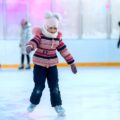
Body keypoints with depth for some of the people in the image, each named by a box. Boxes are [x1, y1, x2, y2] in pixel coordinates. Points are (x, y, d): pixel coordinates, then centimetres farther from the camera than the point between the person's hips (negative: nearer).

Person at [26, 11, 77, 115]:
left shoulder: (58, 37, -1)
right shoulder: (40, 35, -15)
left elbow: (64, 50, 4)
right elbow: (34, 41, -35)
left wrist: (72, 63, 5)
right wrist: (29, 47, -60)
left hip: (52, 65, 3)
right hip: (39, 64, -3)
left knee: (54, 86, 0)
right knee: (39, 86, -2)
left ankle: (57, 105, 12)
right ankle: (33, 103, 23)